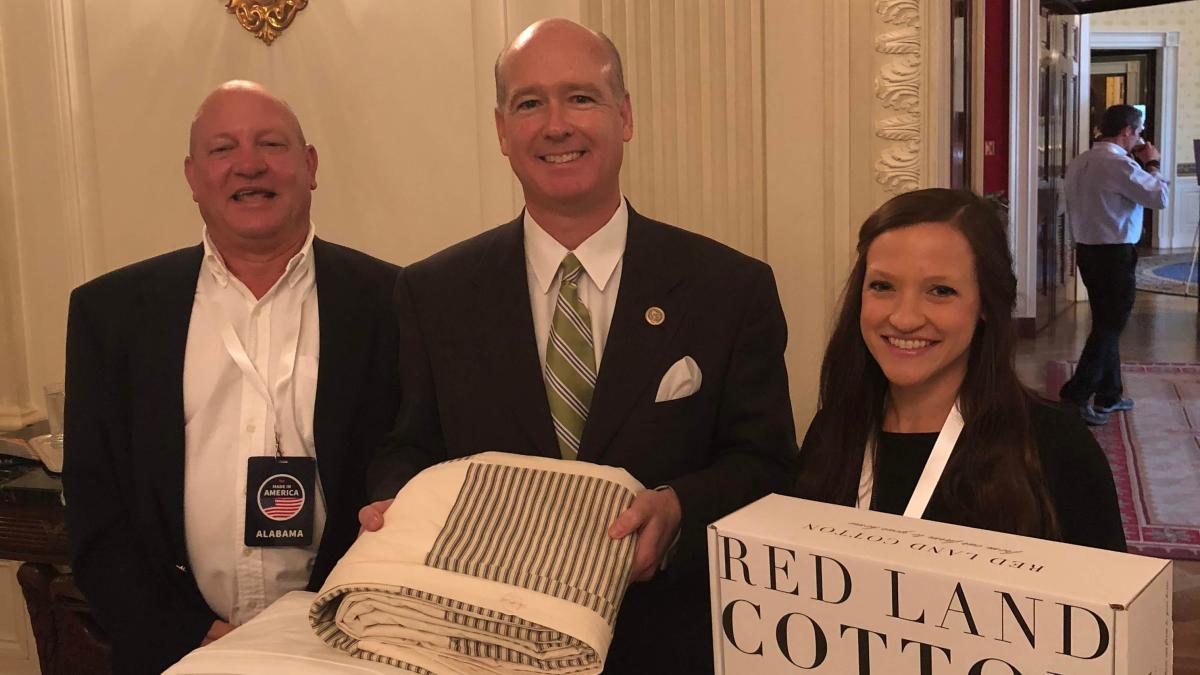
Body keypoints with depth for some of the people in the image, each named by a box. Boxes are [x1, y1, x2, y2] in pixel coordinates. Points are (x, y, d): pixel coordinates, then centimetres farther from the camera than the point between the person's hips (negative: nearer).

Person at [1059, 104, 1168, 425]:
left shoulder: (1079, 162, 8)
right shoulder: (1119, 164, -18)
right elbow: (1160, 197, -15)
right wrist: (1152, 164, -1)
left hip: (1086, 250, 9)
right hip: (1115, 254, -9)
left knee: (1106, 324, 18)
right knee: (1110, 327, -1)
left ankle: (1109, 395, 27)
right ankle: (1075, 397, -4)